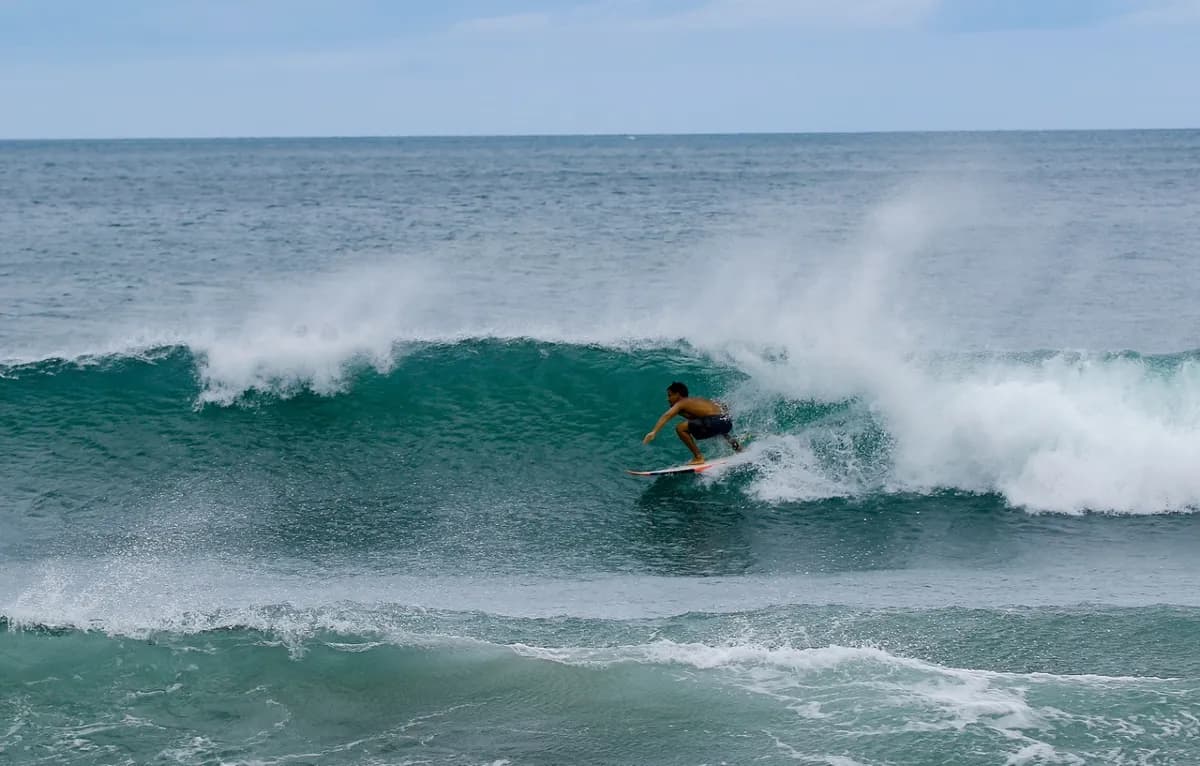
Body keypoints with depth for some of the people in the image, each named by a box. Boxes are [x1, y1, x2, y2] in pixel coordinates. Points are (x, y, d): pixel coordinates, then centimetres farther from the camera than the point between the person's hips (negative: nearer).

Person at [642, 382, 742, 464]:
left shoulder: (681, 404, 3)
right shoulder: (696, 400, 25)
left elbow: (667, 415, -15)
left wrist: (654, 432, -27)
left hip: (717, 421, -9)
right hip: (728, 422, 9)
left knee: (681, 428, -8)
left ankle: (698, 457, -6)